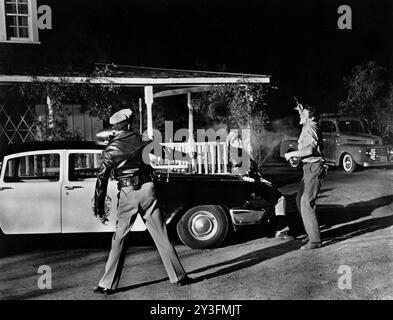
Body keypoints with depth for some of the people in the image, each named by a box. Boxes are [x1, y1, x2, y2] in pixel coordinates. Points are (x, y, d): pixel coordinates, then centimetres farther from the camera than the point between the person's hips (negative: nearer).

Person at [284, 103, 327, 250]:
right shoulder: (307, 127, 16)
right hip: (309, 168, 11)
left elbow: (310, 149, -27)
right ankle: (311, 233, 24)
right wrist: (301, 111, 26)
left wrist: (292, 154, -18)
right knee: (300, 200, 17)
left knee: (306, 203, -13)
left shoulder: (311, 127, -13)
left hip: (314, 167, -11)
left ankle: (315, 240, -9)